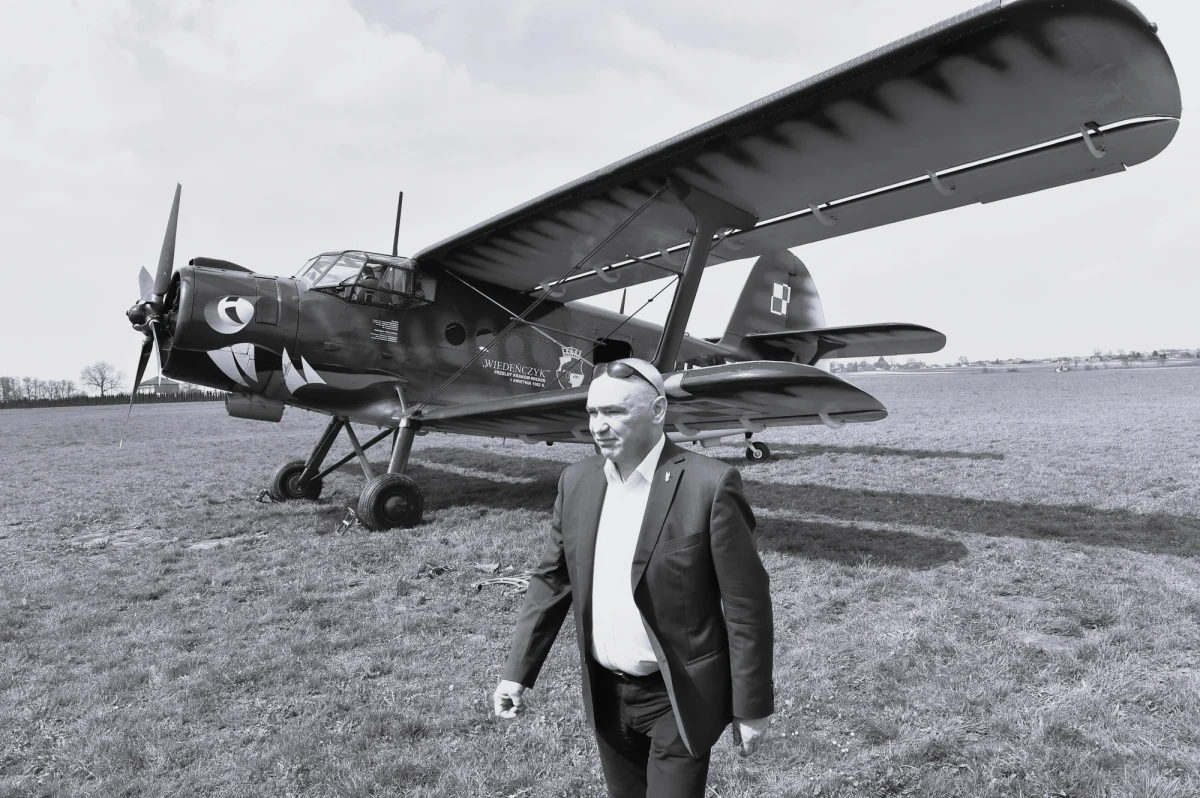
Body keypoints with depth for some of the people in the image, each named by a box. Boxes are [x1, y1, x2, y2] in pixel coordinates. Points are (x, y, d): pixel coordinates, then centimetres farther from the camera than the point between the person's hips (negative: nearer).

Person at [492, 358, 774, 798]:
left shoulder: (710, 484, -19)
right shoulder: (577, 480, -3)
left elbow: (746, 603, -14)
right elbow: (551, 579, 3)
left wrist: (751, 708, -10)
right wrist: (517, 672, 0)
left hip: (678, 698, -5)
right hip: (605, 694, 5)